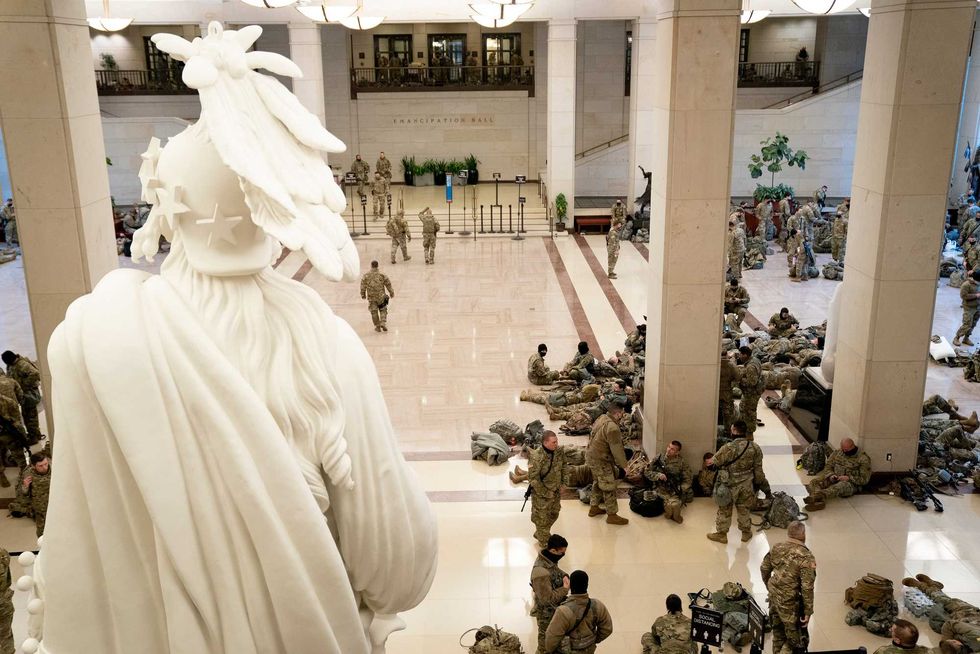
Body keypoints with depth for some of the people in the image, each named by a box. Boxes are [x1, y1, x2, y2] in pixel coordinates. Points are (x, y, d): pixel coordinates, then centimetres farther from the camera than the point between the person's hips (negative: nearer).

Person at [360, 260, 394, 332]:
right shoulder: (382, 275, -4)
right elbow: (388, 284, 2)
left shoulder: (366, 276, -3)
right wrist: (391, 293, 15)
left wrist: (363, 295, 15)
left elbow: (363, 286, 2)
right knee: (383, 310, 12)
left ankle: (377, 326, 13)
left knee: (374, 312, 9)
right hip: (381, 296, -1)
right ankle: (383, 322, -6)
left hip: (371, 297, 1)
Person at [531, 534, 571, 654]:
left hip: (556, 609, 9)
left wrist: (564, 576, -6)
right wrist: (565, 588, -22)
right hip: (547, 614, -9)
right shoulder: (541, 572, -36)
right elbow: (547, 598, -30)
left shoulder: (549, 559, -7)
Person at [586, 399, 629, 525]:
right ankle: (612, 515, 15)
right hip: (601, 461, -10)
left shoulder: (601, 418, 0)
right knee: (609, 487, 4)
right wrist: (624, 465, -11)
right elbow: (617, 449, -24)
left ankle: (594, 508, 39)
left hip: (591, 456, 10)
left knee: (598, 483, 25)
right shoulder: (612, 427, -29)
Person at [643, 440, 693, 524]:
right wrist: (658, 475, -13)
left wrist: (681, 489, -11)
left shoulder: (681, 462, 3)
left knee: (675, 504, -29)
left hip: (674, 490, 2)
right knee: (670, 503, -31)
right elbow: (647, 472, 5)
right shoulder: (658, 459, 2)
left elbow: (688, 479, 5)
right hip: (661, 488, -1)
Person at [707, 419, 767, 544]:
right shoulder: (755, 448, -10)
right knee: (744, 510, 22)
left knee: (724, 510, 14)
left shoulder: (728, 448, -25)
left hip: (730, 485, -4)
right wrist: (762, 482, 16)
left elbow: (715, 461, -9)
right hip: (747, 486, 4)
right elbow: (758, 469, -1)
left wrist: (710, 460, 15)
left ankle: (721, 534, 28)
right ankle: (746, 533, 37)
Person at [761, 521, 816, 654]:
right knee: (795, 640, 9)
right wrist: (808, 612, -12)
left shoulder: (777, 548, -1)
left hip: (774, 598, 7)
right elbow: (807, 587, -20)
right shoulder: (806, 557, -20)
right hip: (790, 604, -7)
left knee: (778, 634, 25)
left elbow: (765, 568, 10)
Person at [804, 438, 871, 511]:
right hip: (833, 480, 5)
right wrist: (831, 475, -8)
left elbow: (864, 479, -4)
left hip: (851, 483, -5)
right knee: (814, 481, -24)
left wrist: (849, 478, -17)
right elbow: (828, 467, 15)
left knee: (841, 486, -42)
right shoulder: (837, 453, 13)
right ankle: (819, 500, -55)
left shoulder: (863, 459, -1)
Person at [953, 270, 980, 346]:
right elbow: (964, 296, -22)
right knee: (967, 325, -6)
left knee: (973, 325, 12)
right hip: (969, 308, -7)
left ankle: (966, 338, 26)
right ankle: (956, 338, 9)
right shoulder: (966, 284, -19)